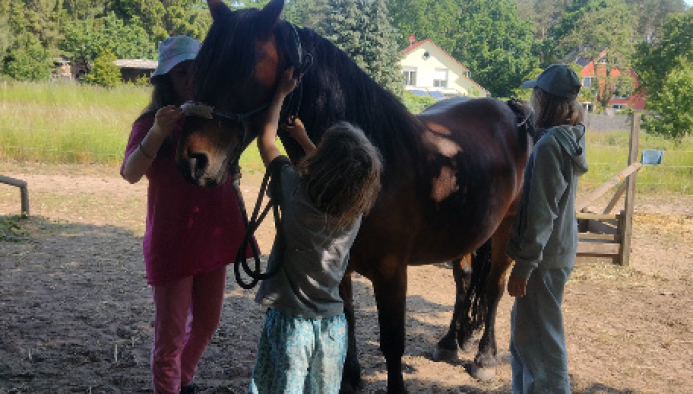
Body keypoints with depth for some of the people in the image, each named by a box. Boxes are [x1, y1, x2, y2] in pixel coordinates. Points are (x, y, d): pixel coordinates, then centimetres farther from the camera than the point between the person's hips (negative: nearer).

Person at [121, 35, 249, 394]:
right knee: (171, 336, 2)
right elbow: (130, 173, -26)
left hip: (214, 239, 5)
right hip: (172, 244, -5)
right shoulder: (152, 123, -11)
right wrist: (157, 133, -41)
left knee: (207, 323, 20)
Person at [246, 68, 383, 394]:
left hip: (289, 322, -4)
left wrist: (281, 94, 6)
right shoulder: (356, 210, -8)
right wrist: (303, 137, 22)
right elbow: (332, 172, 16)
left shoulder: (297, 193, -20)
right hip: (332, 325, 4)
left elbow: (265, 141, -5)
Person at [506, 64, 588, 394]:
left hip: (545, 256, -10)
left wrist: (523, 266, -20)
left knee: (538, 339, 0)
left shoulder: (549, 144, -21)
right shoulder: (569, 138, 7)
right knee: (525, 330, 22)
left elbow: (540, 212, -23)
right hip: (558, 247, 10)